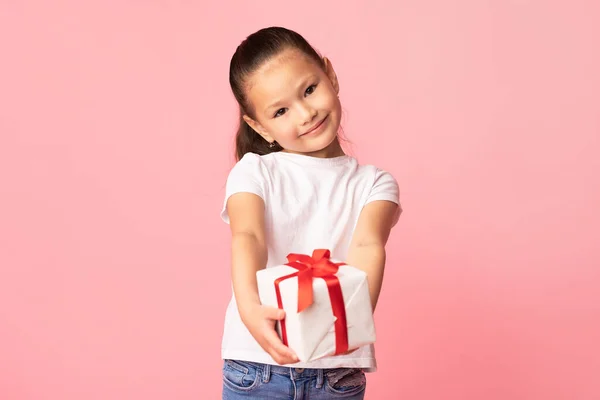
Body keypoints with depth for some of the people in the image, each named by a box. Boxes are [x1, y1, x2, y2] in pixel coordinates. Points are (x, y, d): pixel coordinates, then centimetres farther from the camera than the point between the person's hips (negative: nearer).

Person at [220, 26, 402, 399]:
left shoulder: (375, 183, 3)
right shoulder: (253, 172, 0)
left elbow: (367, 246, -15)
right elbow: (248, 236, -18)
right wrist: (249, 305, -38)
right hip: (257, 367, -1)